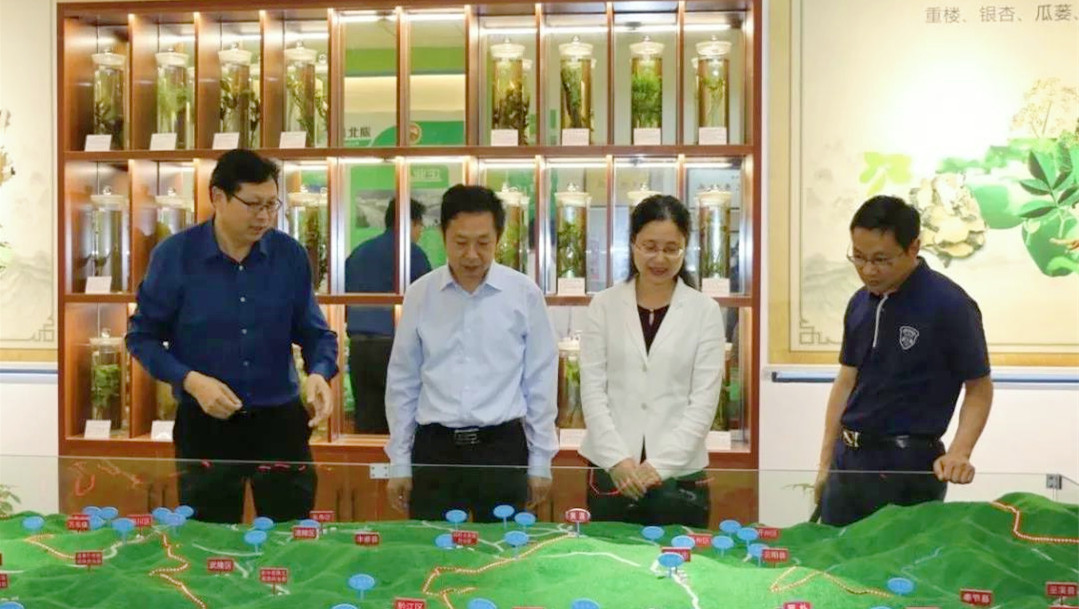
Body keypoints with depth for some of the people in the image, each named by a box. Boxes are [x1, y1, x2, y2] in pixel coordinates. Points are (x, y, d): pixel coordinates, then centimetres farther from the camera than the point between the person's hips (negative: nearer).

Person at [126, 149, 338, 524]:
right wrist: (190, 380, -16)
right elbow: (143, 336, -2)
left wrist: (319, 373, -17)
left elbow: (314, 331, 4)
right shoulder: (174, 255, -8)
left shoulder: (290, 255, -2)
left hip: (280, 419, 2)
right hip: (205, 423, -1)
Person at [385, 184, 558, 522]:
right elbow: (402, 383, 8)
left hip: (502, 447, -1)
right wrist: (399, 462, 7)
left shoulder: (524, 293, -2)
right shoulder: (419, 294, 1)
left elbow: (540, 382, 3)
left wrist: (540, 461, 4)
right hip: (434, 449, 1)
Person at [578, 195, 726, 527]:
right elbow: (592, 390, 1)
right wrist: (617, 458, -10)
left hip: (679, 474, -1)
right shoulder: (604, 305, 3)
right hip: (611, 469, 1)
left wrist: (662, 463, -11)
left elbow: (704, 400, -2)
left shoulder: (705, 311, 1)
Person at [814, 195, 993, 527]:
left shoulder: (950, 305, -14)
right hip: (848, 461, 6)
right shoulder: (859, 303, 5)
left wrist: (959, 452, -24)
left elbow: (979, 389, -8)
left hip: (907, 465, -6)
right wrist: (826, 463, 12)